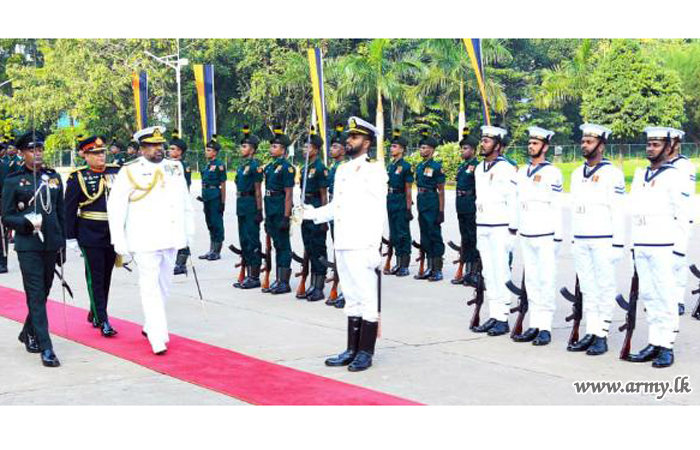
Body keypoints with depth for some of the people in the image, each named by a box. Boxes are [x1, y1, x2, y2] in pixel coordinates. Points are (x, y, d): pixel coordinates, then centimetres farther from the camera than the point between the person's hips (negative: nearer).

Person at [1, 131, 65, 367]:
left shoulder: (54, 177, 9)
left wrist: (62, 245, 12)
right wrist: (28, 222, -20)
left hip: (51, 245, 5)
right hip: (28, 247, -4)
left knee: (43, 293, 14)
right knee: (36, 296, -6)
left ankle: (28, 333, 36)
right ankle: (46, 349, -7)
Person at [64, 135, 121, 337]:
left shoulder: (116, 172, 7)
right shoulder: (78, 177, -5)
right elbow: (69, 209, -3)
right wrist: (70, 237, -5)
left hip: (113, 235, 5)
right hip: (90, 236, -4)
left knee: (106, 277, 12)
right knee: (95, 278, -2)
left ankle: (94, 314, 28)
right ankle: (103, 321, 0)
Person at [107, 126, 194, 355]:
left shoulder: (175, 168, 11)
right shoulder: (130, 171, -4)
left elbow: (186, 201, 19)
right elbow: (115, 206, -5)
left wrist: (189, 230, 16)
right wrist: (119, 241, -8)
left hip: (171, 239, 6)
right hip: (145, 241, -5)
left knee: (164, 286, 15)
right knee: (150, 287, -8)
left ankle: (150, 326, 32)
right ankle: (158, 338, -10)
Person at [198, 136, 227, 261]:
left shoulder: (219, 165, -10)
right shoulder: (207, 165, 15)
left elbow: (223, 185, -12)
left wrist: (222, 202, -14)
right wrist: (203, 197, 19)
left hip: (215, 198, -9)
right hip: (207, 198, 9)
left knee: (216, 224, -3)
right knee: (210, 224, 13)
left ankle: (217, 252, 3)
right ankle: (211, 251, 20)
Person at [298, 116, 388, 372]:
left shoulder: (374, 171, -7)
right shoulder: (342, 170, 16)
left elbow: (378, 213, -12)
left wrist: (374, 248, -16)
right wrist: (313, 213, 5)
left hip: (363, 247, -8)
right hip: (342, 246, 8)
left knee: (368, 298, -1)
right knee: (351, 299, 13)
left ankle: (366, 352, 6)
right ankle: (352, 350, 20)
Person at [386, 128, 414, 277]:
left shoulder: (406, 166, -10)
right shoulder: (390, 166, 13)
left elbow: (408, 190, -11)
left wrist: (408, 209, -14)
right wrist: (387, 203, 14)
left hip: (401, 203, -8)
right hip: (391, 202, 8)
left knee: (403, 234, -2)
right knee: (394, 234, 12)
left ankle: (405, 266, 2)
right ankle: (399, 263, 20)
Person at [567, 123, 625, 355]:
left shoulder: (612, 174, -6)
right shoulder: (576, 174, 14)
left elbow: (618, 212, -9)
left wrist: (618, 244, -12)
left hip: (603, 241, -6)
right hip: (581, 241, 6)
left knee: (605, 288, -1)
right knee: (587, 288, 8)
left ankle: (602, 335, 3)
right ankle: (590, 333, 14)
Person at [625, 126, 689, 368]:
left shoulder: (674, 177, -5)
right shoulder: (639, 174, 14)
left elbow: (682, 215, -8)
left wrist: (679, 249, -11)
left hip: (663, 247, -7)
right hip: (640, 246, 7)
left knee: (665, 296, -3)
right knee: (648, 296, 10)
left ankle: (667, 347, 2)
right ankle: (654, 343, 17)